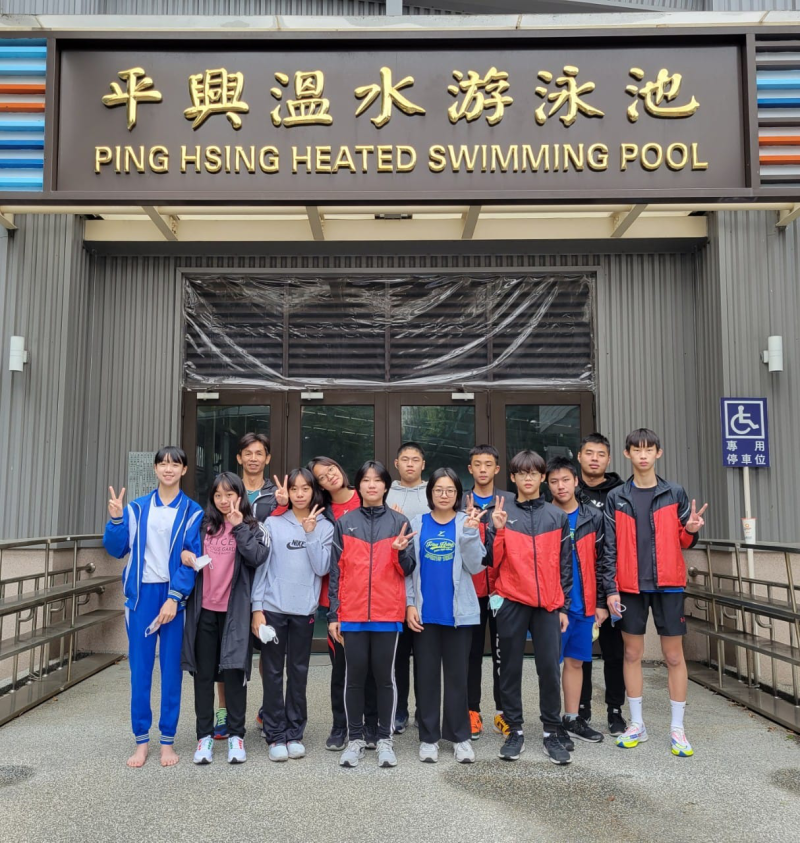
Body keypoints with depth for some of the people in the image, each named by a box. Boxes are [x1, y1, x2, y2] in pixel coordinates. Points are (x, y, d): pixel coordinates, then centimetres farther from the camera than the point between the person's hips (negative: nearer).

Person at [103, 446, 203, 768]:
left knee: (171, 668, 4)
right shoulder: (137, 508, 7)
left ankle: (167, 741, 15)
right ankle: (141, 740, 16)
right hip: (141, 594, 2)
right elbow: (116, 550, 5)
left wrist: (174, 597, -15)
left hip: (175, 596, -2)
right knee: (139, 668, 5)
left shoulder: (192, 512, 0)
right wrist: (116, 520, -11)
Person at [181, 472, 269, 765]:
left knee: (234, 673, 2)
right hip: (204, 610, 3)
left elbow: (257, 557, -14)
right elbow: (187, 552, 17)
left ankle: (236, 736, 13)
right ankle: (205, 736, 17)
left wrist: (239, 527, -15)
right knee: (203, 674, 7)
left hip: (235, 612, -3)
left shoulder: (252, 528, 2)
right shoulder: (203, 526, 10)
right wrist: (184, 555, -4)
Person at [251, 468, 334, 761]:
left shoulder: (325, 527, 3)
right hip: (273, 608, -1)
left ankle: (295, 733, 19)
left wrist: (310, 534, -12)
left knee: (298, 672, 9)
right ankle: (275, 735, 13)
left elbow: (322, 568, -7)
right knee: (273, 672, 4)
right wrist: (257, 607, -5)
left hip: (304, 610, 1)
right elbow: (261, 566, 0)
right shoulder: (273, 523, 1)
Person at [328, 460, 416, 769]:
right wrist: (333, 614, 0)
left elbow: (406, 571, 4)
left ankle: (385, 739, 16)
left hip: (388, 613, 0)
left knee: (385, 676, 6)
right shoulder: (345, 523, 5)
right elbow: (336, 571, 4)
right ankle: (355, 739, 17)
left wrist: (400, 551, -17)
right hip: (352, 613, 1)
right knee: (355, 676, 6)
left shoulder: (399, 522, 4)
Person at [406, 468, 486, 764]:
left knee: (457, 675, 7)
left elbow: (475, 566, -6)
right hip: (424, 612, 1)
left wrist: (470, 533, -17)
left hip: (459, 612, -1)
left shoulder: (467, 523, 2)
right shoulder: (417, 524, 3)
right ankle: (428, 737, 17)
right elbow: (407, 568, 3)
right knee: (426, 675, 7)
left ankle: (460, 736, 17)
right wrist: (409, 604, -5)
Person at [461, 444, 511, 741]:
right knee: (472, 651, 6)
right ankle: (472, 711, 15)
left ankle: (503, 711, 16)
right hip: (470, 587, 0)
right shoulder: (460, 503, 7)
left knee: (503, 651, 5)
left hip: (502, 586, 0)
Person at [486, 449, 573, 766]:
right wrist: (498, 529, -15)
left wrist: (564, 606, 6)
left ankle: (552, 733, 13)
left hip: (548, 603, 1)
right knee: (511, 668, 6)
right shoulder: (502, 514, 3)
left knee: (550, 669, 1)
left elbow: (565, 564, 10)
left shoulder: (557, 516, 9)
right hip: (512, 602, -1)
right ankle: (514, 731, 17)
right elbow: (493, 561, -1)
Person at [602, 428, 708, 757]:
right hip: (630, 586, 1)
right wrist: (611, 589, -6)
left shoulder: (675, 494, 3)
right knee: (632, 653, 7)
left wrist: (691, 531, -15)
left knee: (674, 655, 3)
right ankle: (636, 724, 19)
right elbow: (609, 547, 0)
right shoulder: (616, 498, 2)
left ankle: (677, 728, 14)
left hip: (668, 584, 0)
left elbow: (684, 543, 7)